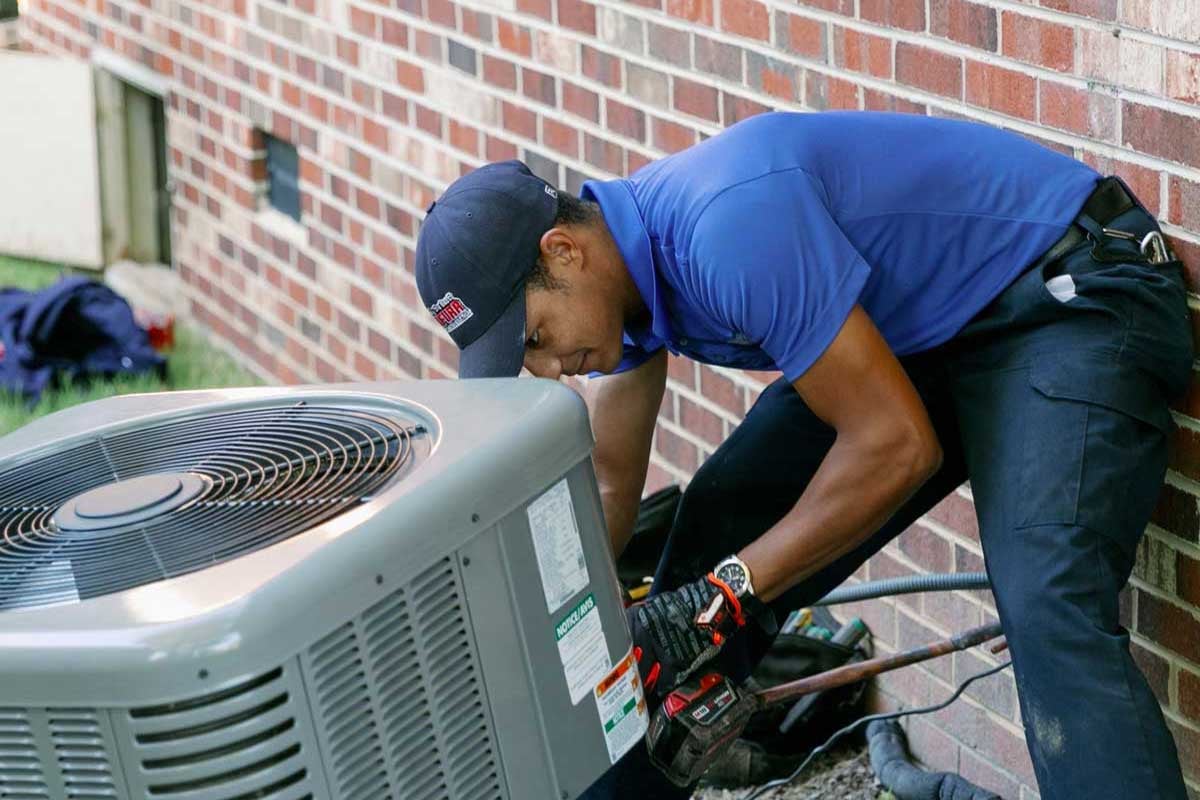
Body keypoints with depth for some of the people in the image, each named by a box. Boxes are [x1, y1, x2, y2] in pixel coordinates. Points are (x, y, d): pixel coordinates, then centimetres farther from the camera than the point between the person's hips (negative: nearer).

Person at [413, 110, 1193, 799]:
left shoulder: (727, 228, -31)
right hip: (932, 334, 9)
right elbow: (607, 488, 10)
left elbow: (896, 444, -27)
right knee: (719, 521, 5)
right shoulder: (624, 259, -1)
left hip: (1077, 295, -9)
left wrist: (724, 600, -23)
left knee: (1048, 609, -29)